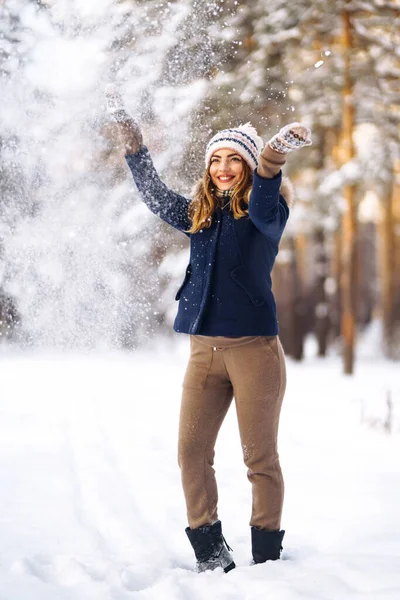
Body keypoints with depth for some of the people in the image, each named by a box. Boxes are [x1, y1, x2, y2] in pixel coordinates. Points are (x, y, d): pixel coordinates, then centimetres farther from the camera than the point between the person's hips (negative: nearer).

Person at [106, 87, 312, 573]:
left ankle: (267, 560, 6)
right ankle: (212, 557, 10)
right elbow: (154, 194, 21)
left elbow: (265, 212, -24)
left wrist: (274, 157, -42)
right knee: (191, 452, 1)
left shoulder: (266, 210, -2)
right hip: (205, 350, 5)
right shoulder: (200, 215, 14)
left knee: (260, 458, -1)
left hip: (254, 347, -5)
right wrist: (129, 133, 16)